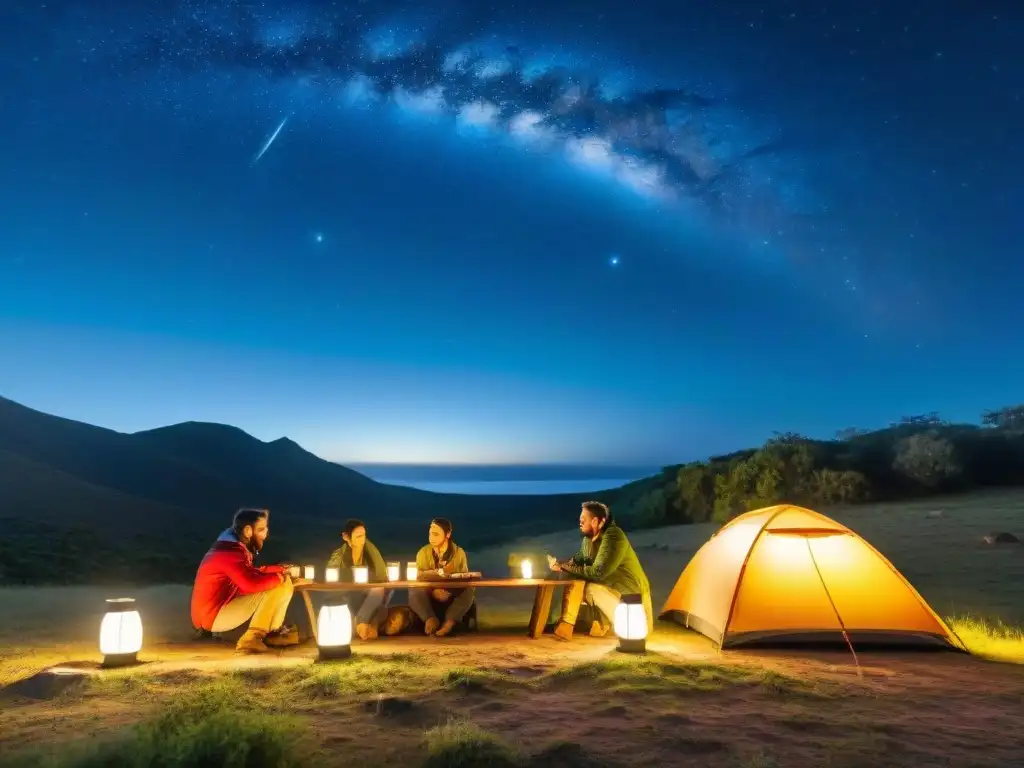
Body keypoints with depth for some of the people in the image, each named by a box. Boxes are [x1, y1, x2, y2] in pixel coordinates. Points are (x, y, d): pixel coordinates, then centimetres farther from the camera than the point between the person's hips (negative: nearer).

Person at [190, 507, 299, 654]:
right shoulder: (230, 553, -25)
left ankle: (273, 632, 7)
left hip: (222, 606, 10)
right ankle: (251, 640, -12)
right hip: (213, 616, -10)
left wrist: (280, 569, -2)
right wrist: (282, 577, -20)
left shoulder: (232, 546, 6)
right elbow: (253, 584, -35)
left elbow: (252, 573, 12)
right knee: (275, 589, -19)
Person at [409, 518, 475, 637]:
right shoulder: (423, 552, -2)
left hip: (453, 597, 0)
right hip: (430, 597, 0)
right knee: (414, 591, -30)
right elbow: (420, 578, -11)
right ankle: (431, 619, -41)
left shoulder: (459, 552, -2)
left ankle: (450, 621, -43)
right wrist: (433, 591, -32)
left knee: (469, 590, -31)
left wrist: (450, 592, -26)